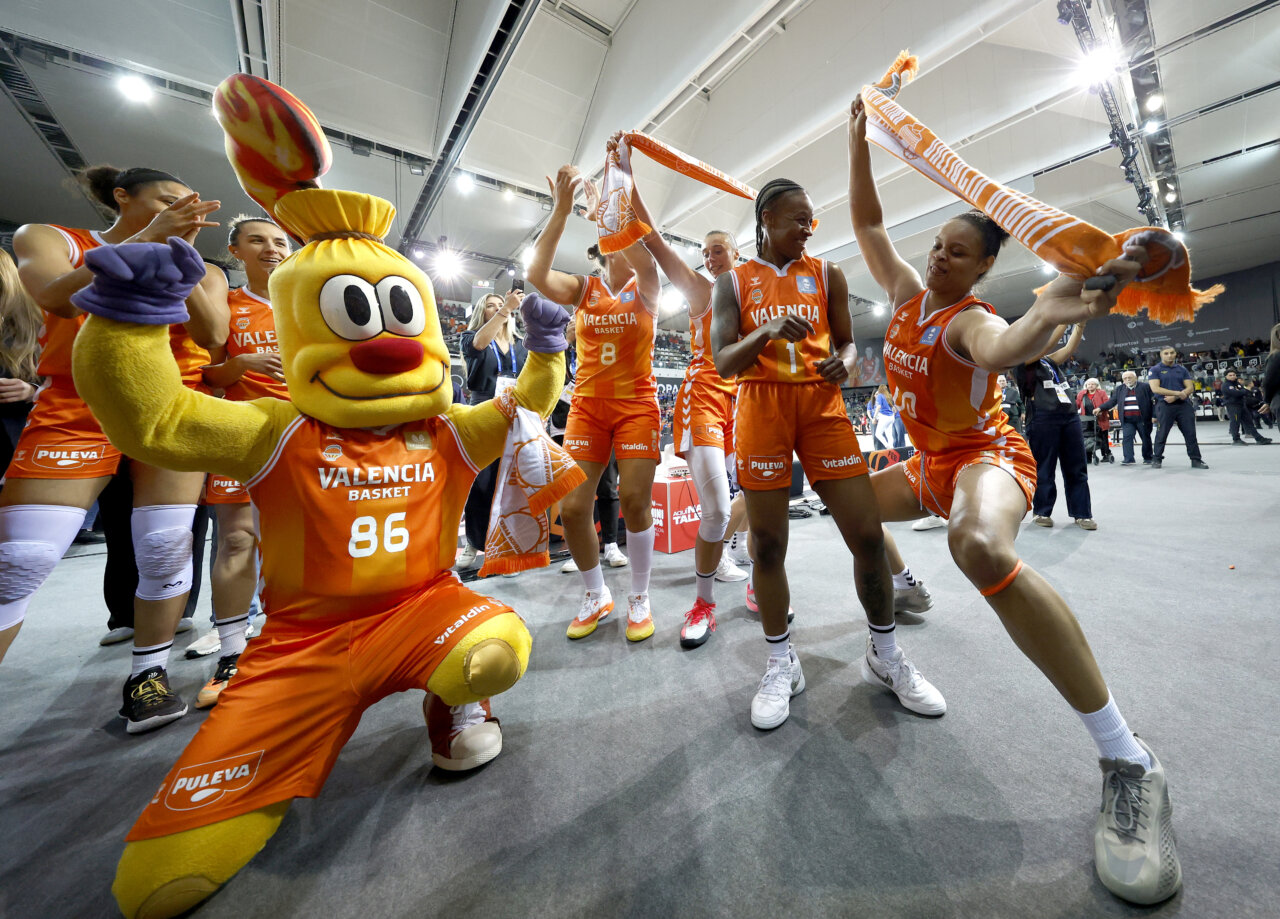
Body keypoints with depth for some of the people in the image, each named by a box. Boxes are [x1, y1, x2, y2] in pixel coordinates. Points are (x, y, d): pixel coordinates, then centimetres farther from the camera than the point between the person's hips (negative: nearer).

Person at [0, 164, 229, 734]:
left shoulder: (204, 273, 13)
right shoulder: (47, 238, 11)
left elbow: (212, 336, -4)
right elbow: (58, 298, -11)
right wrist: (146, 239, -13)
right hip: (75, 411, 0)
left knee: (165, 548, -3)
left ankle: (148, 674, 12)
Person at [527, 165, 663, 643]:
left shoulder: (645, 289, 8)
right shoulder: (583, 289, 11)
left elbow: (643, 255, -14)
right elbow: (536, 273, -7)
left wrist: (601, 209, -9)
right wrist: (561, 211, -9)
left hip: (636, 404, -1)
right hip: (588, 405, 2)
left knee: (635, 502, -7)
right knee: (572, 507, -4)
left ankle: (639, 599, 15)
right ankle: (596, 596, 18)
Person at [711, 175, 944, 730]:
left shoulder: (826, 275, 15)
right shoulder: (733, 282, 9)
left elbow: (847, 341, 16)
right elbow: (722, 362, -2)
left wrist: (844, 363, -8)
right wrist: (767, 332, -20)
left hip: (822, 404, 2)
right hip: (761, 407, -2)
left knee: (868, 534, -2)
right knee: (767, 545, 0)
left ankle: (886, 657, 23)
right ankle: (781, 664, 21)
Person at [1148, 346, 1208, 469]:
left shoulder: (1182, 369, 14)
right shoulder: (1155, 370, 2)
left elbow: (1190, 387, 7)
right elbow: (1155, 388, -9)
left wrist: (1175, 397, -11)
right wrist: (1177, 393, -14)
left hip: (1184, 404, 4)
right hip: (1164, 405, -4)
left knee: (1190, 433, 3)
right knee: (1161, 434, 1)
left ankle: (1196, 460, 9)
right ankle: (1157, 459, 10)